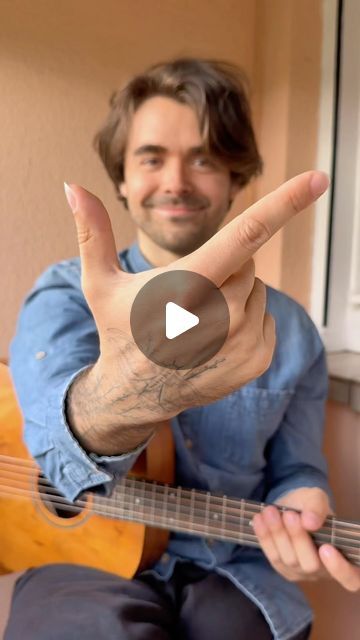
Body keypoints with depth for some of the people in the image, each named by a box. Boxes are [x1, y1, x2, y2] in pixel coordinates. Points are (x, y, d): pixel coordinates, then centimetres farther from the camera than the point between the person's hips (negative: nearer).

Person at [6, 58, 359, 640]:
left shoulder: (290, 330, 2)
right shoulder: (66, 296, -6)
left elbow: (296, 468, 8)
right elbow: (59, 437, -25)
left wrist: (296, 514, -15)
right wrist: (118, 400, -49)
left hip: (233, 573, 4)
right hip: (88, 561, -3)